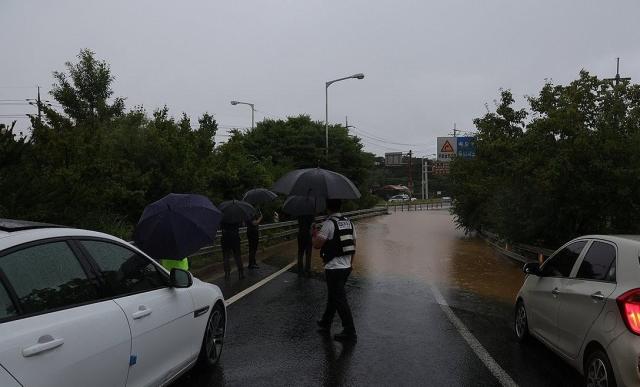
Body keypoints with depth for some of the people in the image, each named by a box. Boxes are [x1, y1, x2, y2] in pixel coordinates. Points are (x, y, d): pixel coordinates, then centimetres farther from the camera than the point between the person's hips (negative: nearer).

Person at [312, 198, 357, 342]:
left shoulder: (329, 223, -16)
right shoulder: (349, 222, 7)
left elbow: (317, 244, -16)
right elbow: (353, 245, 13)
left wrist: (315, 234, 5)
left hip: (334, 268, -8)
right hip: (346, 266, 8)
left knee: (339, 299, -1)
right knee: (333, 296, 21)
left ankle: (350, 332, 2)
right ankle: (325, 323, 35)